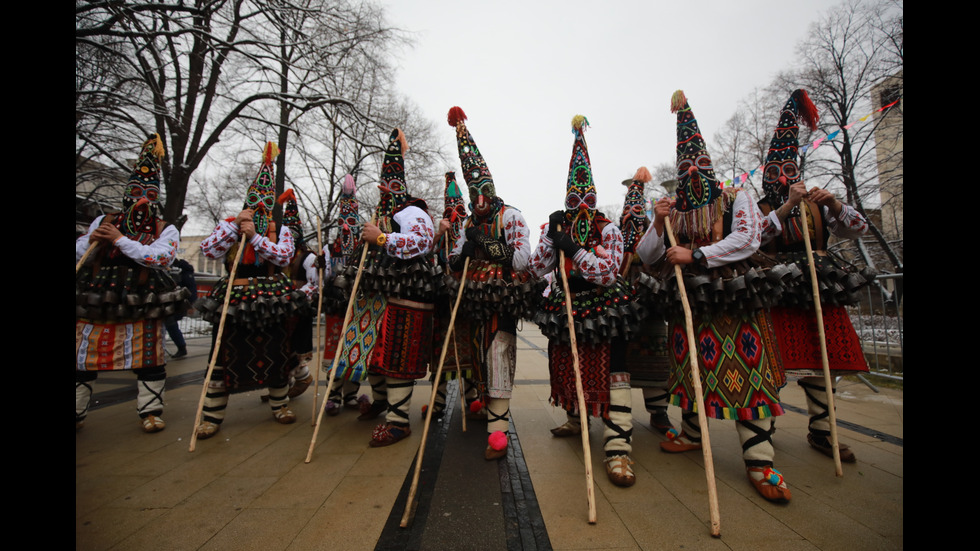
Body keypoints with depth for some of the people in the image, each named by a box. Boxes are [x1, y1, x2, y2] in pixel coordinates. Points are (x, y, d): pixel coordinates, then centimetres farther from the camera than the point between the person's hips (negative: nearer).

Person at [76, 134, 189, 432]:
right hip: (95, 302, 4)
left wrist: (120, 240, -16)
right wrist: (90, 241, -6)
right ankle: (77, 414, 25)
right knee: (82, 358, 10)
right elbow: (78, 254, 15)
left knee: (149, 358, -1)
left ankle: (150, 411, 13)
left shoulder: (166, 230, 2)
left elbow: (161, 256, -16)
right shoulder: (104, 222, 14)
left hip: (141, 306, -3)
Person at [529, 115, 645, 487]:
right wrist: (551, 238, -17)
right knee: (568, 367, 16)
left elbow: (607, 274, -20)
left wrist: (573, 248, -24)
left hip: (603, 310, -4)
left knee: (611, 370, -12)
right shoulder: (557, 226, 4)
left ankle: (618, 448, -9)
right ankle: (575, 420, 39)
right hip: (565, 308, 4)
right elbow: (537, 270, -6)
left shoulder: (608, 230, -5)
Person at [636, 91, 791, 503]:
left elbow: (747, 240, -13)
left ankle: (759, 461, 5)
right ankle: (692, 434, 30)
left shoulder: (736, 198, 3)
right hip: (689, 303, 3)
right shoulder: (673, 209, 10)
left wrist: (695, 255, -20)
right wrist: (658, 224, -11)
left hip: (735, 301, -3)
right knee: (692, 368, 11)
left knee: (746, 372, -5)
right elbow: (646, 257, 4)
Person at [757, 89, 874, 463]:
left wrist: (833, 203, -8)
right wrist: (788, 205, -20)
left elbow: (858, 229, 7)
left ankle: (820, 430, 21)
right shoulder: (762, 208, 3)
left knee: (825, 363, 7)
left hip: (821, 289, 5)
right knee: (776, 363, -7)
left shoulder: (817, 205, 15)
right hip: (780, 291, -4)